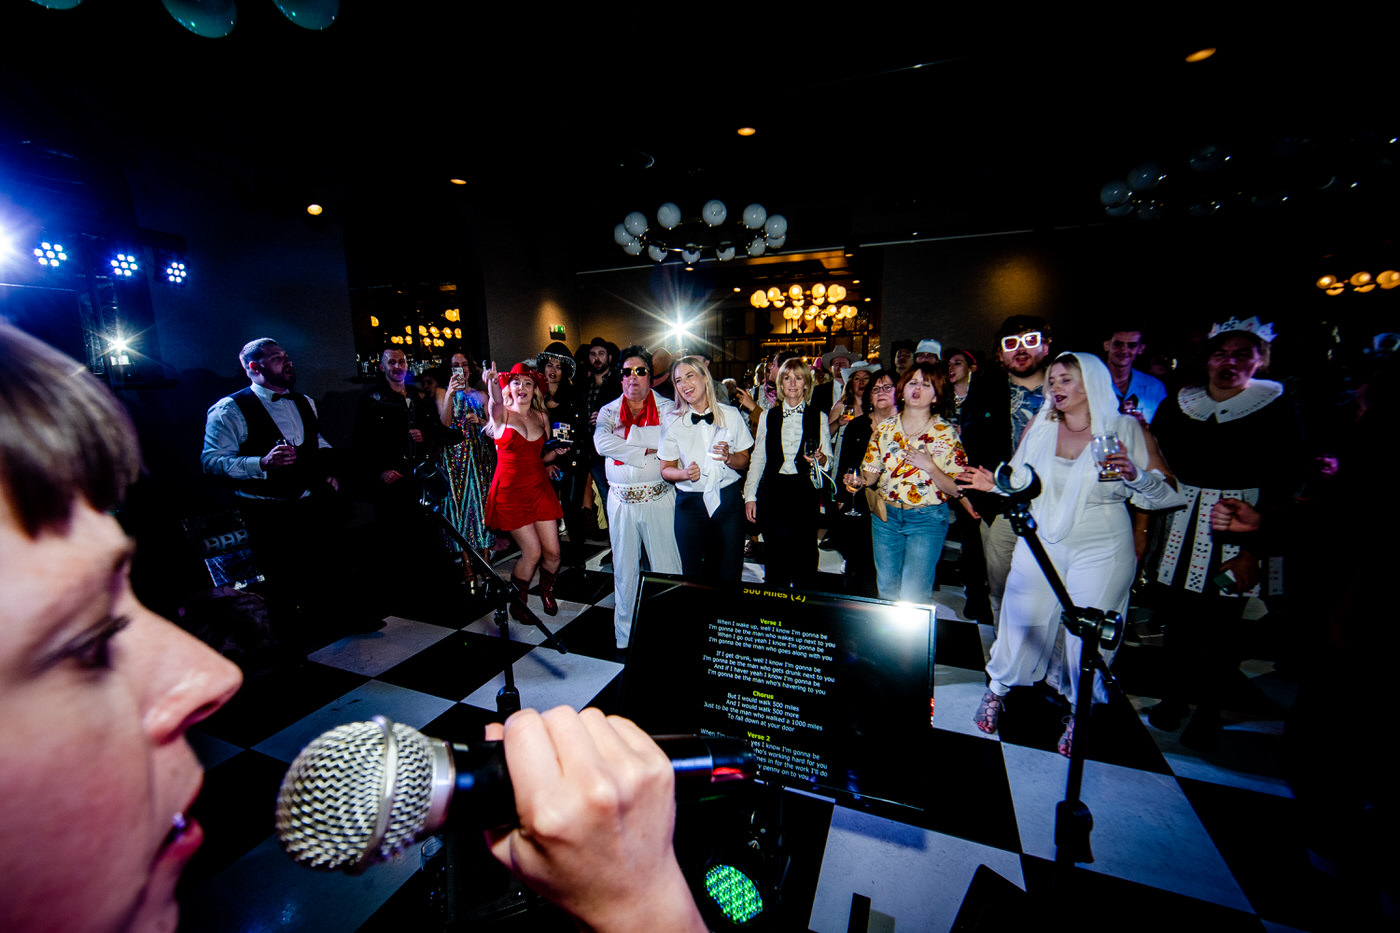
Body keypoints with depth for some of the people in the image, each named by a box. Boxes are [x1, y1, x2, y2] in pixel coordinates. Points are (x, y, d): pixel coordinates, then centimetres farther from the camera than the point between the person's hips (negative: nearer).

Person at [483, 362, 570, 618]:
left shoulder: (542, 417, 10)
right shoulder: (501, 414, -4)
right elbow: (496, 402, -30)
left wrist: (556, 452, -2)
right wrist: (492, 383, -51)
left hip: (539, 488, 4)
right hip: (510, 491, -4)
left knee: (553, 551, 1)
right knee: (532, 552, -7)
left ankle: (546, 591, 31)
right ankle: (516, 601, 20)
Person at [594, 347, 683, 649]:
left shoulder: (665, 408, 1)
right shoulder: (608, 411, 7)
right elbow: (602, 442, -13)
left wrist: (629, 433, -12)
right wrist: (647, 449, -15)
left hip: (659, 498, -2)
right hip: (621, 499, 2)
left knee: (667, 566, 2)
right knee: (624, 568, 12)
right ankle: (624, 635, 29)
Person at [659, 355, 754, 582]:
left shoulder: (731, 415, 1)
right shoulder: (673, 423, -1)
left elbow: (744, 461, 6)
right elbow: (666, 470, 4)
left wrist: (728, 457, -15)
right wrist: (685, 473, -16)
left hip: (728, 501, 1)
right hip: (690, 503, 0)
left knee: (729, 575, 6)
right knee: (694, 576, 6)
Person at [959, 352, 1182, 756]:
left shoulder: (1125, 429, -4)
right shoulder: (1039, 426, 3)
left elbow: (1169, 493, -5)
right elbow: (1020, 480, 10)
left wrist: (1136, 475, -25)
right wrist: (995, 484, -11)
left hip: (1101, 552, -2)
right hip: (1040, 544, 2)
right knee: (1021, 620, 5)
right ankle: (997, 690, 29)